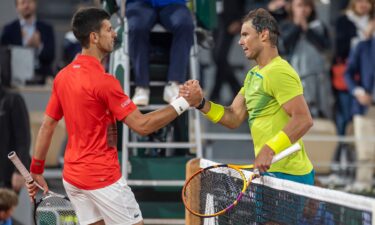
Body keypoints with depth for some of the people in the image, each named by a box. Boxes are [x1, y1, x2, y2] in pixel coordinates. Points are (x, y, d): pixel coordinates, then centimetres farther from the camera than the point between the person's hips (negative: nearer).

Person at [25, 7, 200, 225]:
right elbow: (142, 125, -19)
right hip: (103, 177, -8)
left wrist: (36, 170, 19)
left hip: (72, 175, 8)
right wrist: (184, 103, -14)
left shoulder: (62, 76, 5)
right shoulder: (103, 81, -19)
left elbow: (47, 126, 11)